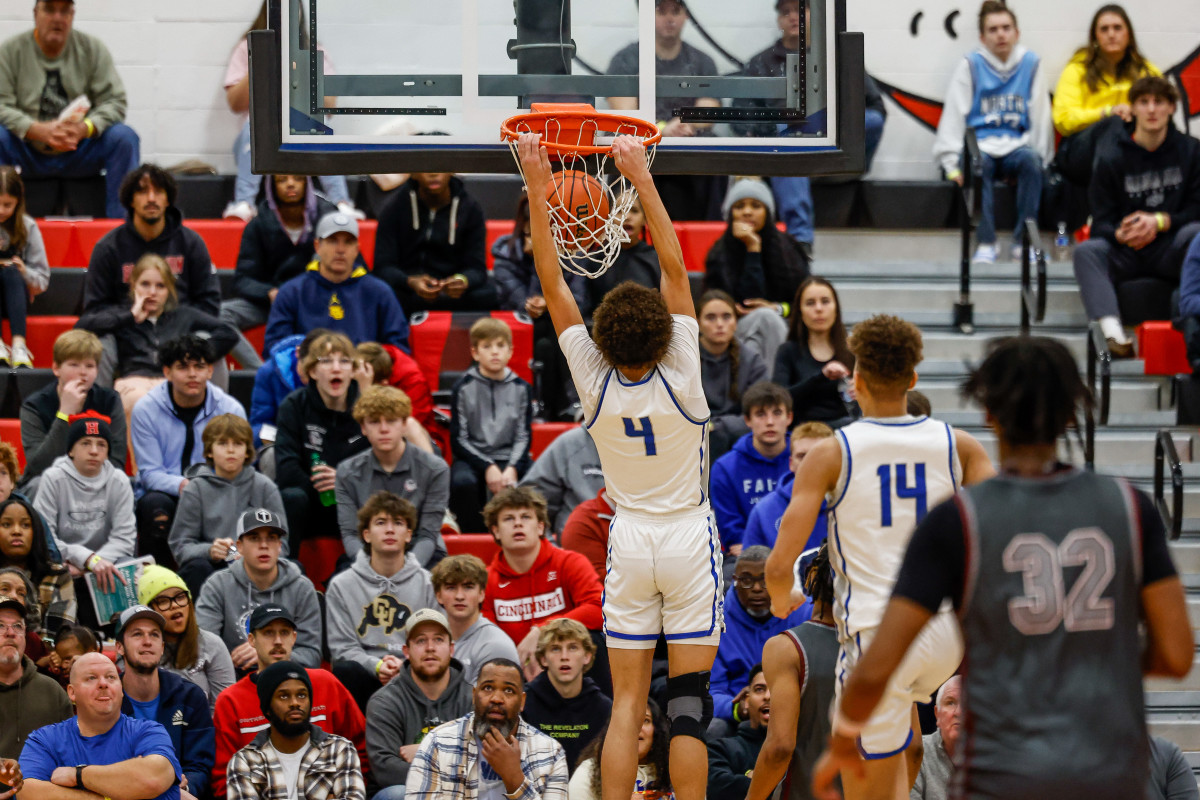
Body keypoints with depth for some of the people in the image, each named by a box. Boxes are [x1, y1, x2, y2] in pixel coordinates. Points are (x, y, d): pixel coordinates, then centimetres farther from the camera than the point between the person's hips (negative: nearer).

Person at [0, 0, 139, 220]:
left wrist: (84, 128, -26)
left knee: (124, 137, -24)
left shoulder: (92, 49, 2)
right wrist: (40, 131, -29)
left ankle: (120, 220, -22)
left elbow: (114, 101, -5)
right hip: (30, 156, -1)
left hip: (78, 156, 1)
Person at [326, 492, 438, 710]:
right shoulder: (341, 585, 12)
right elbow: (342, 647, 5)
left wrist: (407, 666, -15)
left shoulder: (428, 584, 12)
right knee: (345, 670, -35)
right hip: (364, 676, 0)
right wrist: (376, 666, -15)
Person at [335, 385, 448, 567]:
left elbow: (428, 534, -5)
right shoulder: (348, 472, 7)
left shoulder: (435, 469, 0)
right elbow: (349, 534, 1)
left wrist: (412, 563, -26)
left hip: (422, 558, -1)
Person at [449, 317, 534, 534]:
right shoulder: (463, 388, 2)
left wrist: (512, 468, -15)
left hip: (511, 459, 2)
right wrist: (487, 467, -15)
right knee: (462, 482, -37)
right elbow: (458, 440, -2)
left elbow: (524, 437, 4)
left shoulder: (521, 388, 8)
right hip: (473, 459, -2)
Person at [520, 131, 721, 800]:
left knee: (627, 705, 3)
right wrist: (643, 179, -15)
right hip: (690, 542, -2)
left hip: (630, 540, 2)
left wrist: (538, 190, -9)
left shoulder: (596, 384, -11)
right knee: (688, 704, -3)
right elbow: (675, 266, -15)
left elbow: (553, 282, -9)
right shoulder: (680, 379, -16)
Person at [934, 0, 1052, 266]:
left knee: (1031, 159, -33)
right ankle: (985, 244, -35)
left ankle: (1023, 241, -28)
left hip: (1016, 146, 1)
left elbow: (1041, 117, 12)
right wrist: (952, 163, -5)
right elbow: (953, 115, 3)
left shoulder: (1031, 65, 10)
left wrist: (1040, 157, 1)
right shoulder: (971, 65, 6)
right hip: (979, 143, -1)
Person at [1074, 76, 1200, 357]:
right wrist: (1120, 234, -23)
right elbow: (1101, 221, 0)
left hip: (1172, 250, -1)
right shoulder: (1111, 158, 5)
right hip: (1125, 253, 1)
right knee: (1086, 251, -30)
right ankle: (1113, 332, -51)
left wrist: (1159, 222, -15)